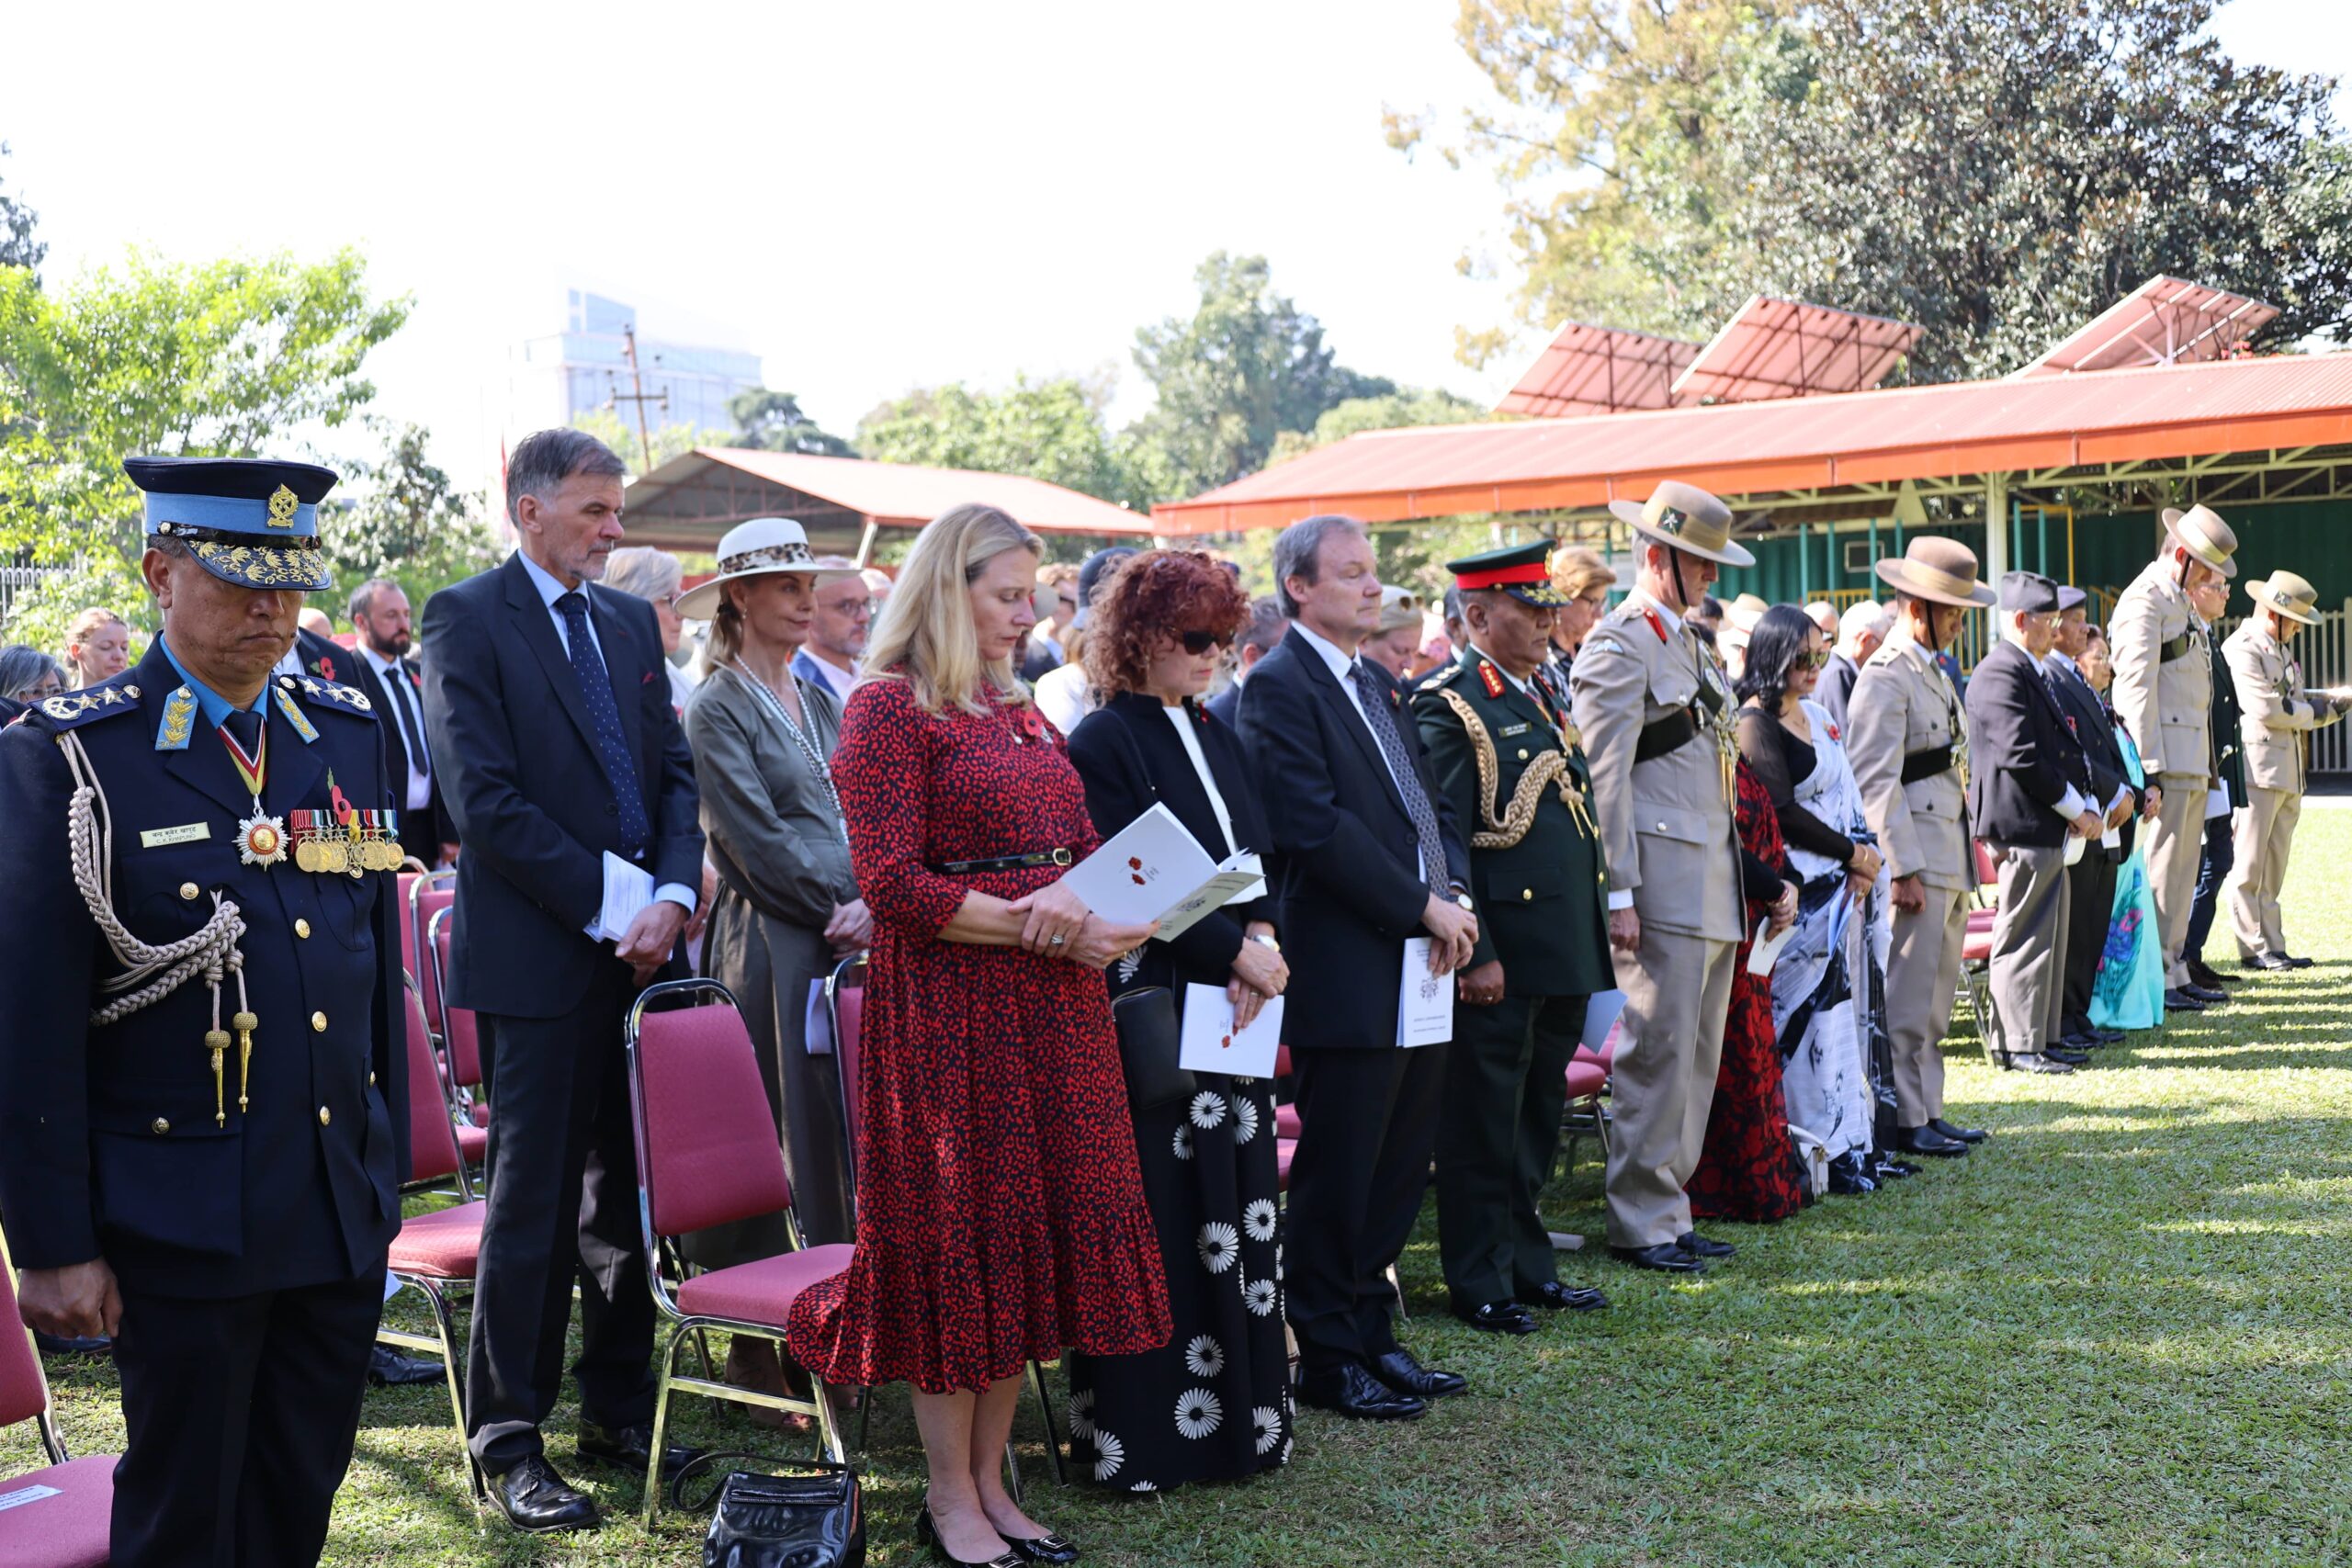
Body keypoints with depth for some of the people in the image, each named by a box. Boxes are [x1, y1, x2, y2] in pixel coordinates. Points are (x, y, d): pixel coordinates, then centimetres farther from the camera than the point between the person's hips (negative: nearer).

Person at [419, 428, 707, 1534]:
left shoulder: (631, 621, 15)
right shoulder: (467, 617, -5)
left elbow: (674, 771, 12)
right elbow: (485, 798, -13)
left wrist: (673, 895, -5)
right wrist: (610, 903, -15)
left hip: (641, 949, 6)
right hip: (535, 956, -6)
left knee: (630, 1190, 12)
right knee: (533, 1201, 0)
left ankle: (619, 1411, 24)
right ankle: (508, 1440, 11)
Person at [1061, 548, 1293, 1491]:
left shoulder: (1215, 736, 15)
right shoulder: (1102, 745, -9)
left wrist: (1263, 937, -6)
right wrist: (1234, 951, -16)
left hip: (1234, 1009, 8)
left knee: (1233, 1219, 12)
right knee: (1159, 1226, -3)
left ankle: (1239, 1413, 23)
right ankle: (1144, 1433, 8)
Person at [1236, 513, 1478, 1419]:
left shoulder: (1379, 685, 18)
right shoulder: (1279, 686, -10)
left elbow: (1431, 804, 19)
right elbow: (1316, 828, -19)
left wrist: (1456, 893, 0)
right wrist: (1423, 906, -15)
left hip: (1417, 969, 9)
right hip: (1346, 977, -9)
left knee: (1402, 1167, 15)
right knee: (1337, 1175, 2)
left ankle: (1370, 1335, 28)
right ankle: (1327, 1357, 15)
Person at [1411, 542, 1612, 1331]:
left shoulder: (1544, 697, 16)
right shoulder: (1448, 708, -11)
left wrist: (1599, 921, 18)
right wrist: (1474, 954, -20)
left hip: (1564, 953, 9)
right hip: (1499, 958, -9)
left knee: (1537, 1118, 17)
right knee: (1484, 1124, 3)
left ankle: (1529, 1265, 29)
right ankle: (1480, 1282, 14)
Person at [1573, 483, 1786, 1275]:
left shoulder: (1689, 642, 19)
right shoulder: (1618, 647, -9)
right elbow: (1603, 778, -15)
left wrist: (1761, 878, 21)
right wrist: (1619, 894, -19)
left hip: (1713, 883, 9)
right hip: (1663, 884, -9)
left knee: (1697, 1058, 12)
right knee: (1658, 1054, -6)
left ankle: (1670, 1209, 20)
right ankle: (1642, 1224, 3)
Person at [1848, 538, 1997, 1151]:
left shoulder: (1935, 669, 18)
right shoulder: (1885, 676, -13)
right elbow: (1875, 781, -19)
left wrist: (1966, 857, 21)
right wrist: (1902, 869, -22)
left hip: (1949, 858, 10)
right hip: (1917, 860, -10)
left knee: (1936, 995, 14)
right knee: (1909, 998, -4)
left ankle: (1928, 1110, 21)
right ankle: (1904, 1121, 3)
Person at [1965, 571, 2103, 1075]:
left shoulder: (2031, 673, 18)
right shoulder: (2000, 674, -15)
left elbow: (2061, 748, 21)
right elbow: (2021, 757, -22)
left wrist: (2086, 805, 6)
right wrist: (2077, 810, -14)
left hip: (2047, 827, 11)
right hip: (2023, 825, -11)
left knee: (2048, 937, 14)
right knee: (2025, 938, -5)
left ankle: (2041, 1038, 21)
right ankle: (2018, 1046, 1)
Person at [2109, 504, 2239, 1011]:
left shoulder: (2183, 603, 19)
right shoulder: (2143, 602, -12)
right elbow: (2135, 690, -18)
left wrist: (2206, 767, 19)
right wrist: (2150, 771, -22)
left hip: (2194, 760, 10)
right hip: (2166, 759, -10)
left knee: (2184, 866, 12)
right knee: (2162, 868, -7)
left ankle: (2176, 972, 18)